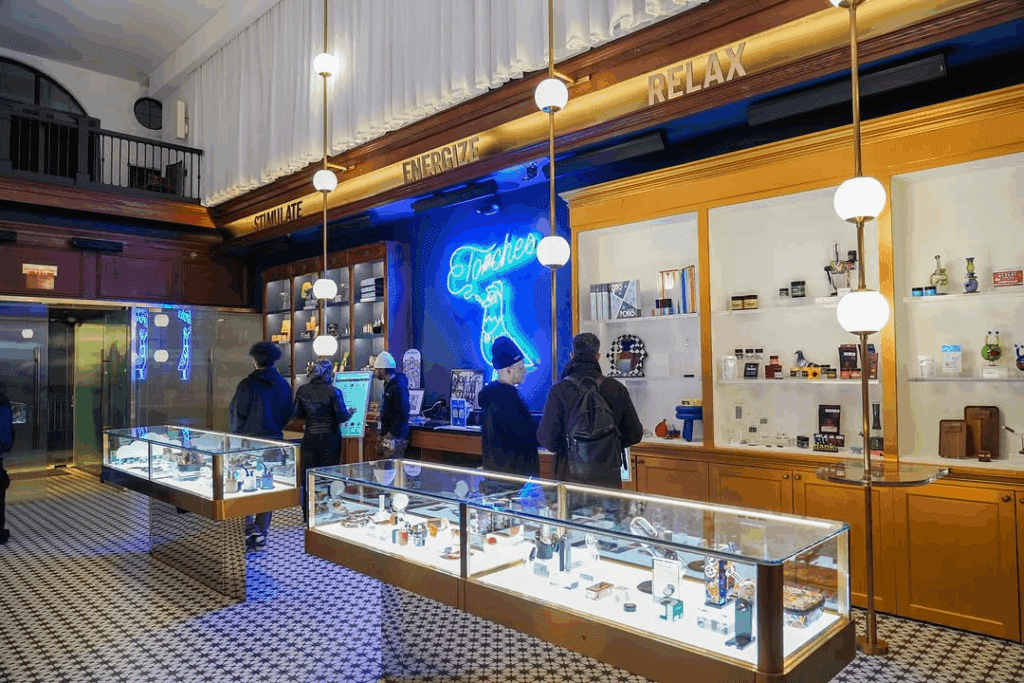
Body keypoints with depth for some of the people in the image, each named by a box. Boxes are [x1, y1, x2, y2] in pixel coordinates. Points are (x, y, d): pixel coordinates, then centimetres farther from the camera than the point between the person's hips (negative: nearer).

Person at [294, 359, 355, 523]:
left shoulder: (302, 390, -2)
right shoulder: (333, 391, -14)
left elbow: (298, 414, 6)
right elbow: (342, 416, -12)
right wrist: (351, 412, 8)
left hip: (310, 437, 3)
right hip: (329, 437, -3)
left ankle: (309, 514, 18)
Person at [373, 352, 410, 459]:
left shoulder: (399, 387, -16)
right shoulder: (388, 385, 17)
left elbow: (403, 414, -22)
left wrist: (390, 434, -19)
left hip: (395, 438, -10)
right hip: (386, 437, 10)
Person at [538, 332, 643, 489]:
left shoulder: (558, 391, -9)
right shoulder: (617, 389, -2)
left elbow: (547, 439, -11)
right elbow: (635, 434, 5)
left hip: (570, 478, -1)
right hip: (609, 479, 2)